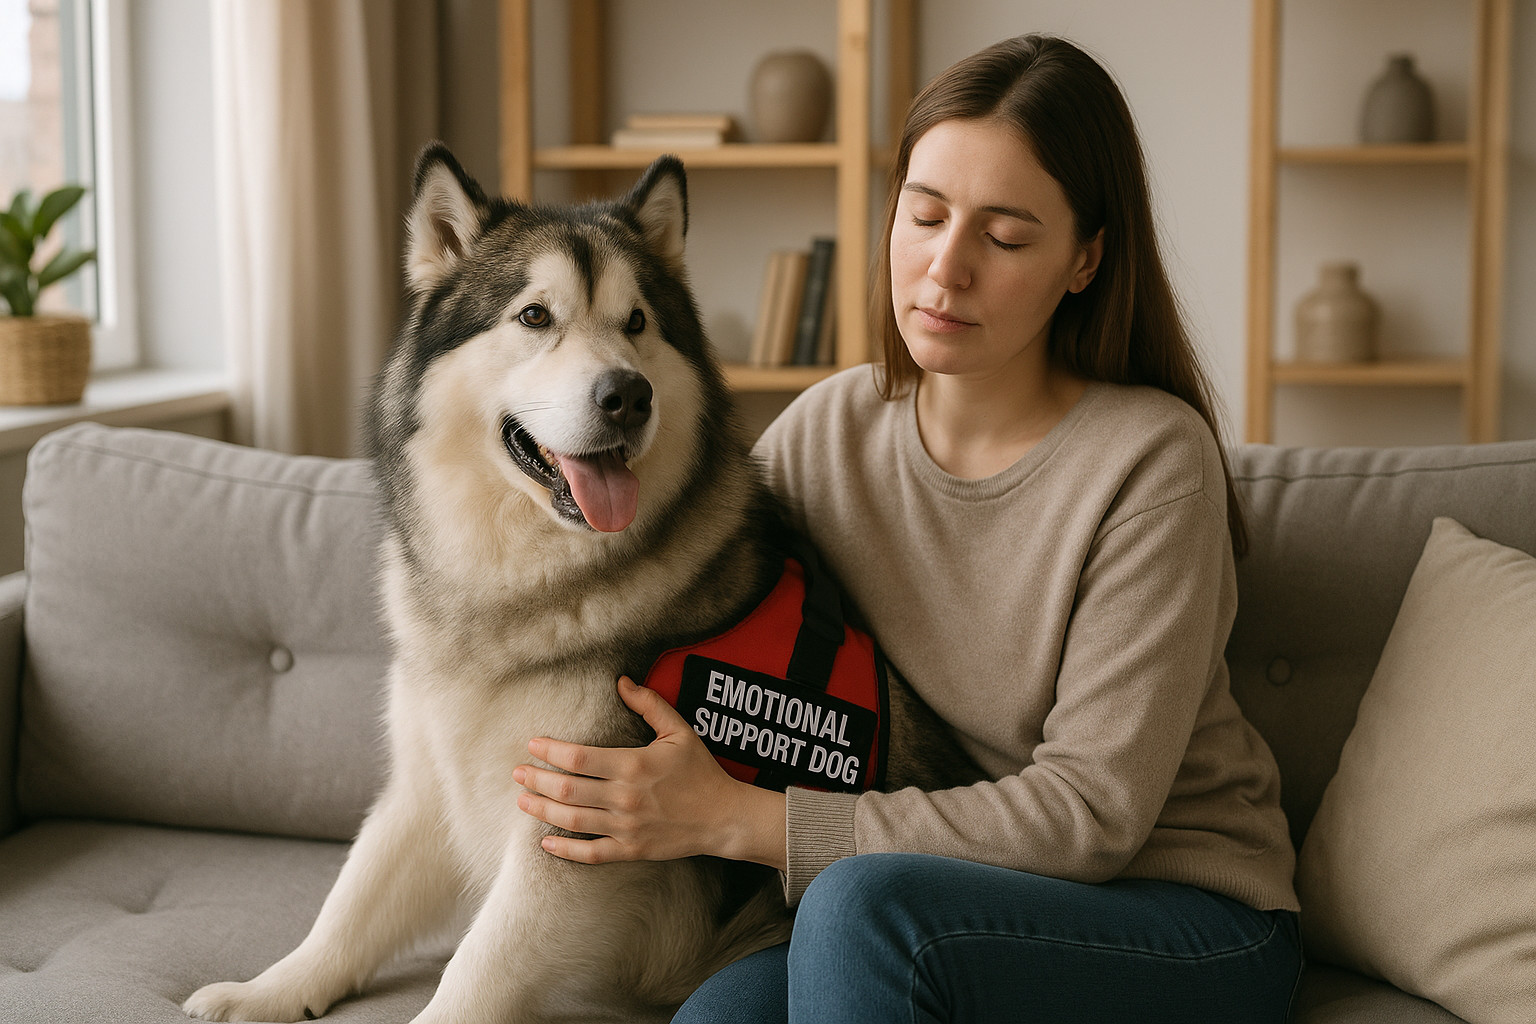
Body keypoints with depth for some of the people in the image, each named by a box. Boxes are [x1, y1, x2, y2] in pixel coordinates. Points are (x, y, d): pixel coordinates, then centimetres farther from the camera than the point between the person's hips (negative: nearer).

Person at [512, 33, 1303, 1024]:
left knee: (864, 904, -32)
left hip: (1192, 926, -3)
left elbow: (1091, 814, -19)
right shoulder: (829, 430, 0)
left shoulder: (1151, 460, -16)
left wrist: (739, 818, -23)